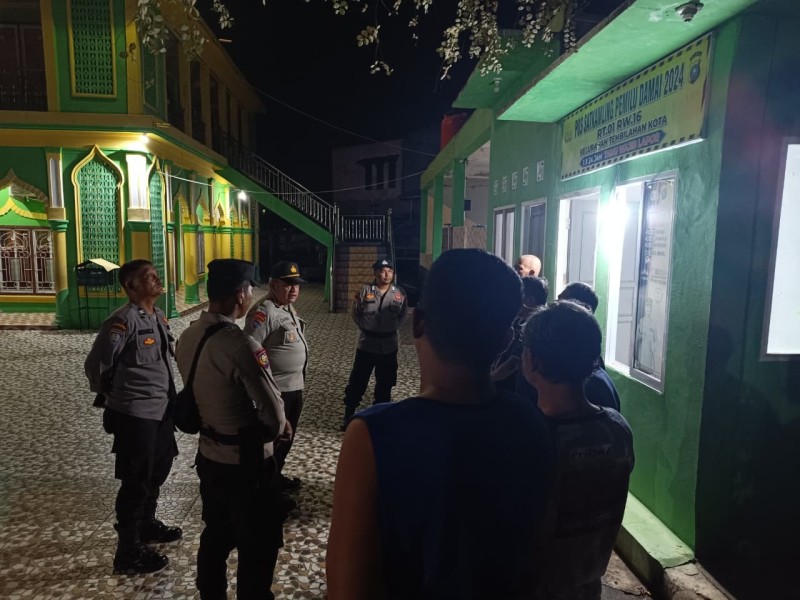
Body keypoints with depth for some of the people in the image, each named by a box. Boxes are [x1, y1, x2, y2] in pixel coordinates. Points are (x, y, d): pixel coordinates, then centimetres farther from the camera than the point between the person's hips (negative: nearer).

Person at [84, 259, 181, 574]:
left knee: (159, 469, 23)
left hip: (161, 408, 9)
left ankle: (147, 524, 45)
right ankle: (129, 551, 21)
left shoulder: (158, 316, 6)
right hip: (134, 414, -9)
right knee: (136, 482, 4)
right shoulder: (124, 320, -20)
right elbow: (95, 364, -16)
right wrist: (109, 395, 0)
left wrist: (166, 394, 15)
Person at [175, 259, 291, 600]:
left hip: (208, 456, 8)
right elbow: (275, 418, -24)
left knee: (215, 537, 25)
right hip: (245, 464, -8)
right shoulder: (241, 346, -28)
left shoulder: (188, 337, -2)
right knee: (258, 549, 11)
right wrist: (276, 429, 1)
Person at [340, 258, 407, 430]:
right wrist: (366, 327, 4)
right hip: (367, 343, -1)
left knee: (385, 382, 13)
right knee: (357, 380, 5)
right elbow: (355, 313, 6)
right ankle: (349, 414, 21)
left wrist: (392, 327, 5)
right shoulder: (365, 291, -8)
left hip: (389, 345, 2)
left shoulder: (399, 293, -3)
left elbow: (402, 314, 12)